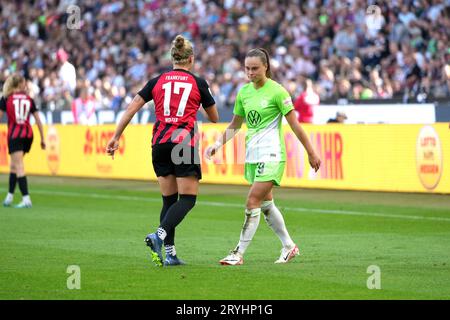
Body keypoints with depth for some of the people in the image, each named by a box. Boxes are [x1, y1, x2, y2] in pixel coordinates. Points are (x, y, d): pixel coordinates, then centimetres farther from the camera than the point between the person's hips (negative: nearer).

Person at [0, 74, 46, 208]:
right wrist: (42, 139, 13)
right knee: (14, 165, 18)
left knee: (19, 167, -7)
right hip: (28, 134, 4)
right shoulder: (29, 99, 8)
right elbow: (38, 120, 7)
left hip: (15, 135, -4)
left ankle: (26, 199, -18)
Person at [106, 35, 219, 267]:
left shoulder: (158, 81, 9)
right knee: (187, 199, -1)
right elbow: (214, 118, 13)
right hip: (184, 142, -4)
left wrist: (116, 137, 8)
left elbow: (132, 108, 4)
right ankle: (160, 234, -24)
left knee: (169, 200, 12)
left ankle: (169, 253, 5)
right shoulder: (198, 83, 3)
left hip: (159, 144, 4)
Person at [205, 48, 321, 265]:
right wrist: (218, 144, 5)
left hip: (271, 155, -7)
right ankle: (289, 247, 29)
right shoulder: (243, 92, 8)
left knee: (253, 203, -13)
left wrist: (311, 153, -4)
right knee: (266, 203, 14)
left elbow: (295, 125, -7)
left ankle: (239, 253, -11)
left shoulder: (277, 91, -10)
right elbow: (234, 125, 19)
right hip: (252, 155, 7)